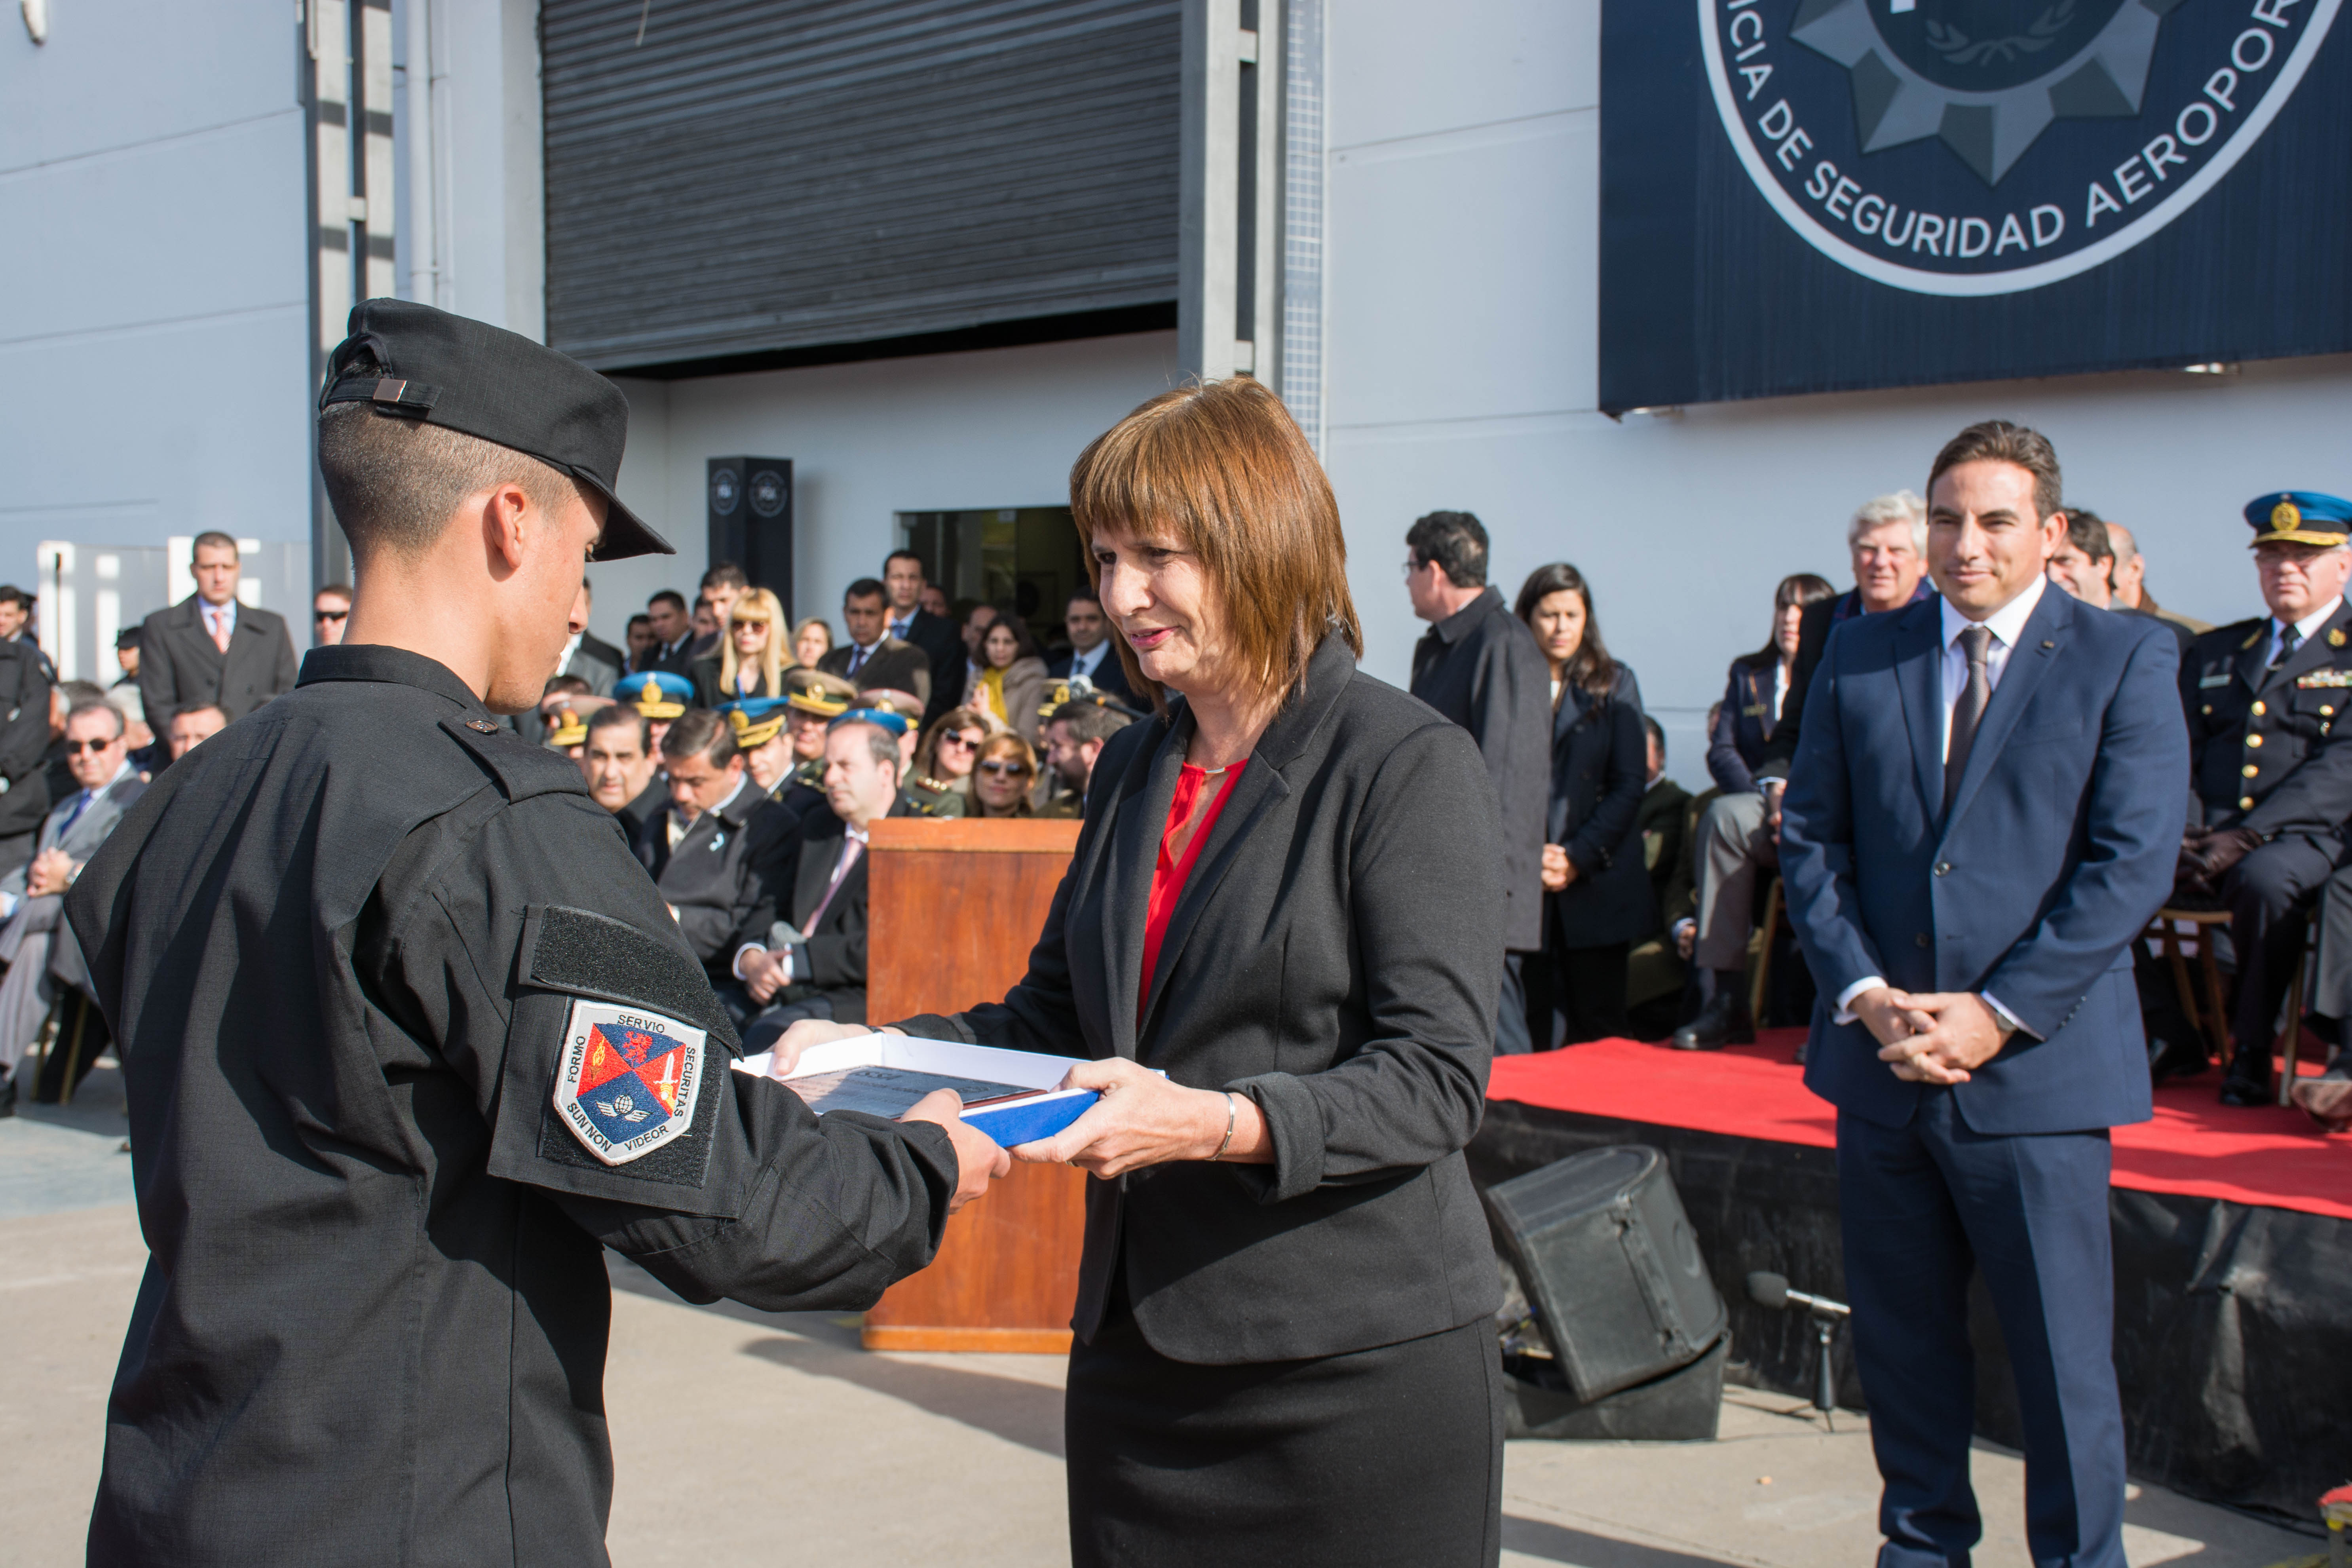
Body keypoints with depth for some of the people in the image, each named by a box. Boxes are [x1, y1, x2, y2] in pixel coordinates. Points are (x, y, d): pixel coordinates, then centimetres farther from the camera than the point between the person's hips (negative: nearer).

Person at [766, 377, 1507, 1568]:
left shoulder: (1411, 764, -9)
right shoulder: (1132, 768, 12)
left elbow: (1435, 1079, -15)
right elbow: (1051, 1017, 15)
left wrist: (1211, 1125, -29)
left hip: (1360, 1369, -6)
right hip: (1136, 1358, 6)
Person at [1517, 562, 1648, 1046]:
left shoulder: (1615, 684, 7)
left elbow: (1630, 785, 1)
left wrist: (1579, 857, -9)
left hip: (1598, 884, 0)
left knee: (1598, 1029, 4)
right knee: (1526, 1030, 0)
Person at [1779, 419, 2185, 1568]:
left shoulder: (2125, 660, -1)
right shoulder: (1860, 655, 9)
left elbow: (2131, 863, -8)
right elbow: (1809, 839, 7)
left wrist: (1997, 1015, -15)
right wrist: (1864, 992, -7)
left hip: (2035, 1069, -3)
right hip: (1879, 1059, 4)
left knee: (2062, 1358, 2)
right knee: (1901, 1338, 13)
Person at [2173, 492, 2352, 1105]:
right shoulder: (2215, 650, 22)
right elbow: (2179, 752, 15)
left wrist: (2250, 833, -20)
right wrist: (2188, 829, -6)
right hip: (2208, 836, 4)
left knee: (2264, 879, -38)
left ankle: (2252, 1050, -20)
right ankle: (2169, 1032, -8)